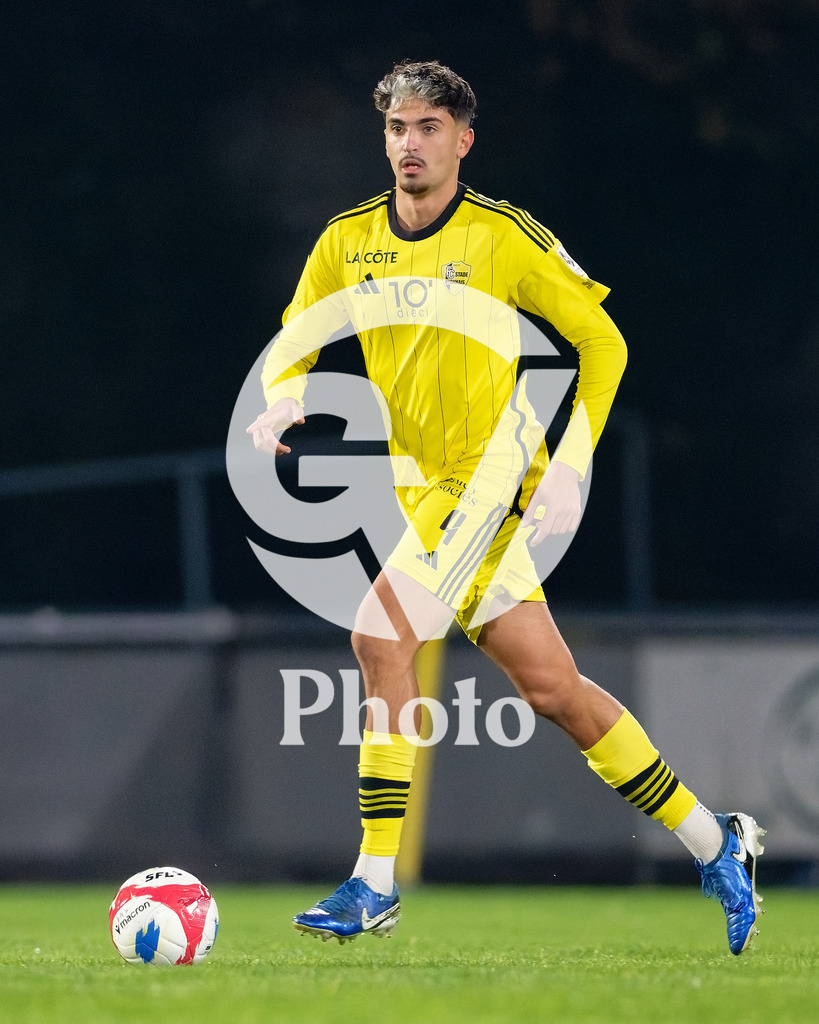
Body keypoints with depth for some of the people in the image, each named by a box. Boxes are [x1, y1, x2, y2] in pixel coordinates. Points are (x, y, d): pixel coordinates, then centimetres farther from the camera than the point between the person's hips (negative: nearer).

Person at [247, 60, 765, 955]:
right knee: (553, 687, 3)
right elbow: (294, 343, 18)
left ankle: (374, 886, -16)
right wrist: (285, 402, -5)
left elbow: (602, 342, -1)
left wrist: (571, 468, -9)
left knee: (380, 633, -21)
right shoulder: (346, 242, 8)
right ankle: (713, 844, 16)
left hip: (493, 474, -6)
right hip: (428, 491, 6)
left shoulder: (504, 236, -6)